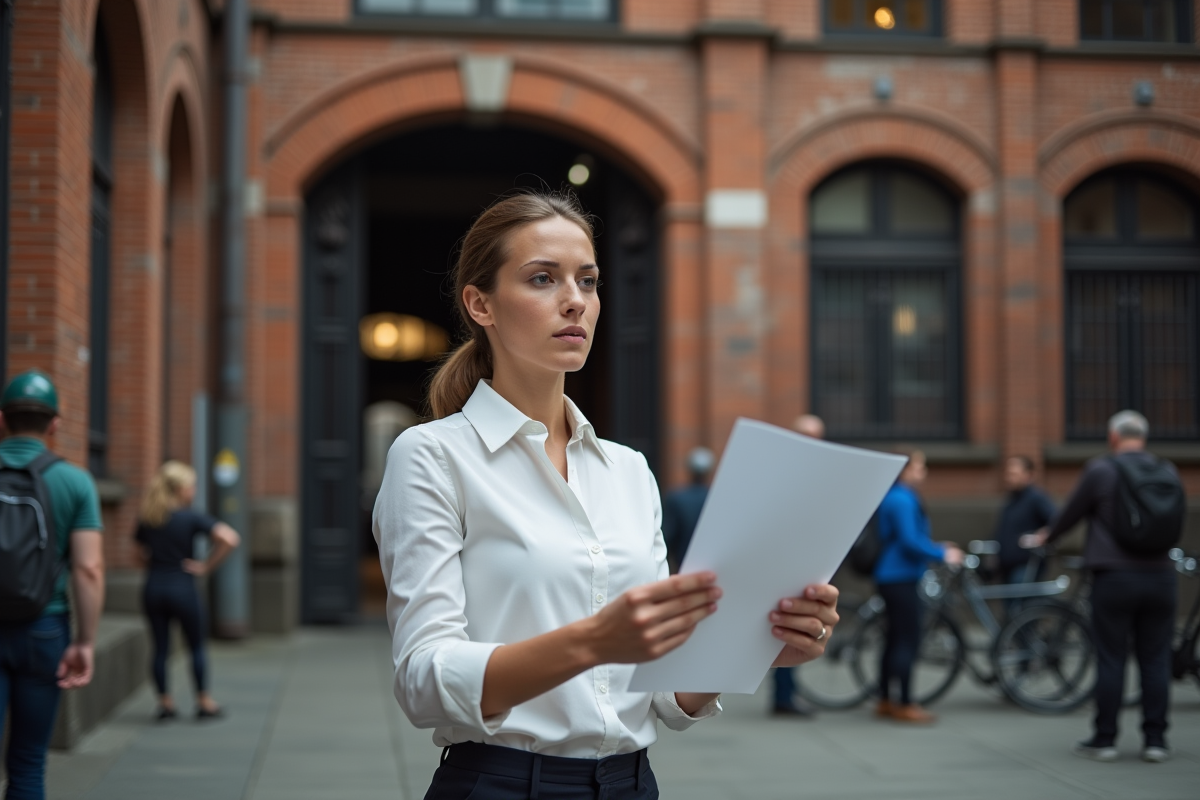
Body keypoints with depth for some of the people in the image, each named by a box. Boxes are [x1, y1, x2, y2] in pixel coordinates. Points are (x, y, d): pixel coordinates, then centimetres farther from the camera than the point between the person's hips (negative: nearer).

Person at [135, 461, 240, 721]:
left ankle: (165, 702, 13)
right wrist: (207, 566, -11)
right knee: (196, 647, 9)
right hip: (183, 589, -4)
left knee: (160, 647, 10)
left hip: (153, 589, 4)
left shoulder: (146, 519, 3)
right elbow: (230, 539, -20)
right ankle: (204, 702, 14)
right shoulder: (191, 517, -11)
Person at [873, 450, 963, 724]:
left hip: (894, 576, 11)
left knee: (896, 639, 13)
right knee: (908, 641, -8)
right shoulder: (902, 500, -16)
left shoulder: (897, 497, 17)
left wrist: (937, 549, 16)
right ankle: (904, 705, -6)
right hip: (900, 578, -11)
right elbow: (910, 541, -22)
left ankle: (886, 701, 17)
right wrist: (943, 554, -13)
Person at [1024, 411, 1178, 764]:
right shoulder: (1166, 472, 7)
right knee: (1155, 660, 7)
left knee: (1111, 659, 2)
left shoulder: (1100, 469, -7)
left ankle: (1104, 739, 6)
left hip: (1114, 576, -3)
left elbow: (1072, 511, 3)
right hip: (1159, 576, 3)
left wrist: (1044, 537, 23)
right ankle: (1155, 740, 8)